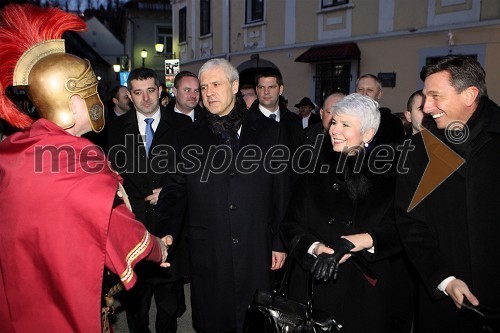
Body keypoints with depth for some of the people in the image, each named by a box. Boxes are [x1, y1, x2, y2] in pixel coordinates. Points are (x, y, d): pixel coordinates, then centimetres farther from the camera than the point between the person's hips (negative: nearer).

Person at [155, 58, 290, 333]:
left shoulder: (267, 131, 3)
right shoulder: (188, 138, 6)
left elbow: (281, 191, 4)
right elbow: (173, 194, 5)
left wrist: (280, 243, 3)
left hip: (257, 253, 0)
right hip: (208, 255, 1)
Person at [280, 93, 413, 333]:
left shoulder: (389, 174, -2)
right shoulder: (316, 171, 6)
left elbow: (402, 229, -11)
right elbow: (290, 225, 3)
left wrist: (359, 241, -25)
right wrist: (315, 247, -16)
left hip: (372, 291, -1)